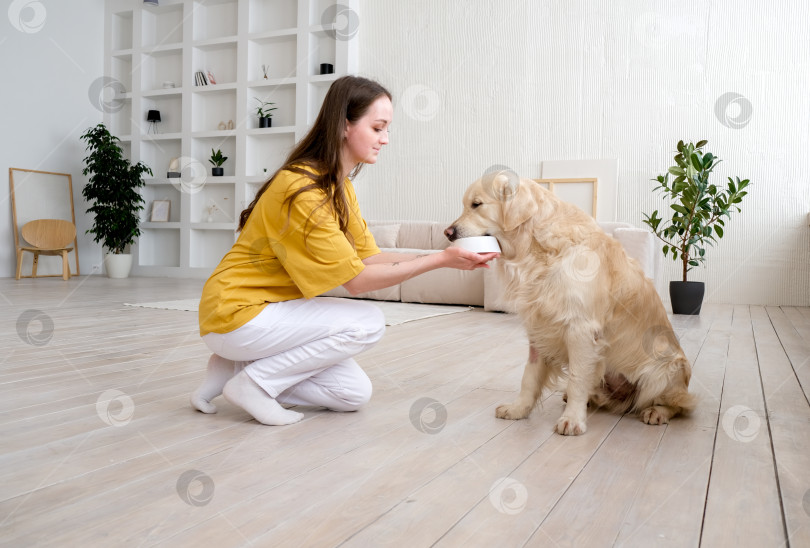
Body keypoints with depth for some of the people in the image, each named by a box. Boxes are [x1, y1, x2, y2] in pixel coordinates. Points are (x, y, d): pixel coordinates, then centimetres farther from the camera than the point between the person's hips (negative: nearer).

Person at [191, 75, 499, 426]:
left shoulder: (340, 187, 6)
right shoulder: (301, 189, -24)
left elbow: (370, 257, 0)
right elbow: (357, 280, -22)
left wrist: (450, 257, -8)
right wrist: (440, 260, -21)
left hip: (272, 308, 9)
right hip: (236, 314, -9)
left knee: (355, 393, 2)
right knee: (367, 323, -18)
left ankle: (238, 367, 8)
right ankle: (253, 381, -8)